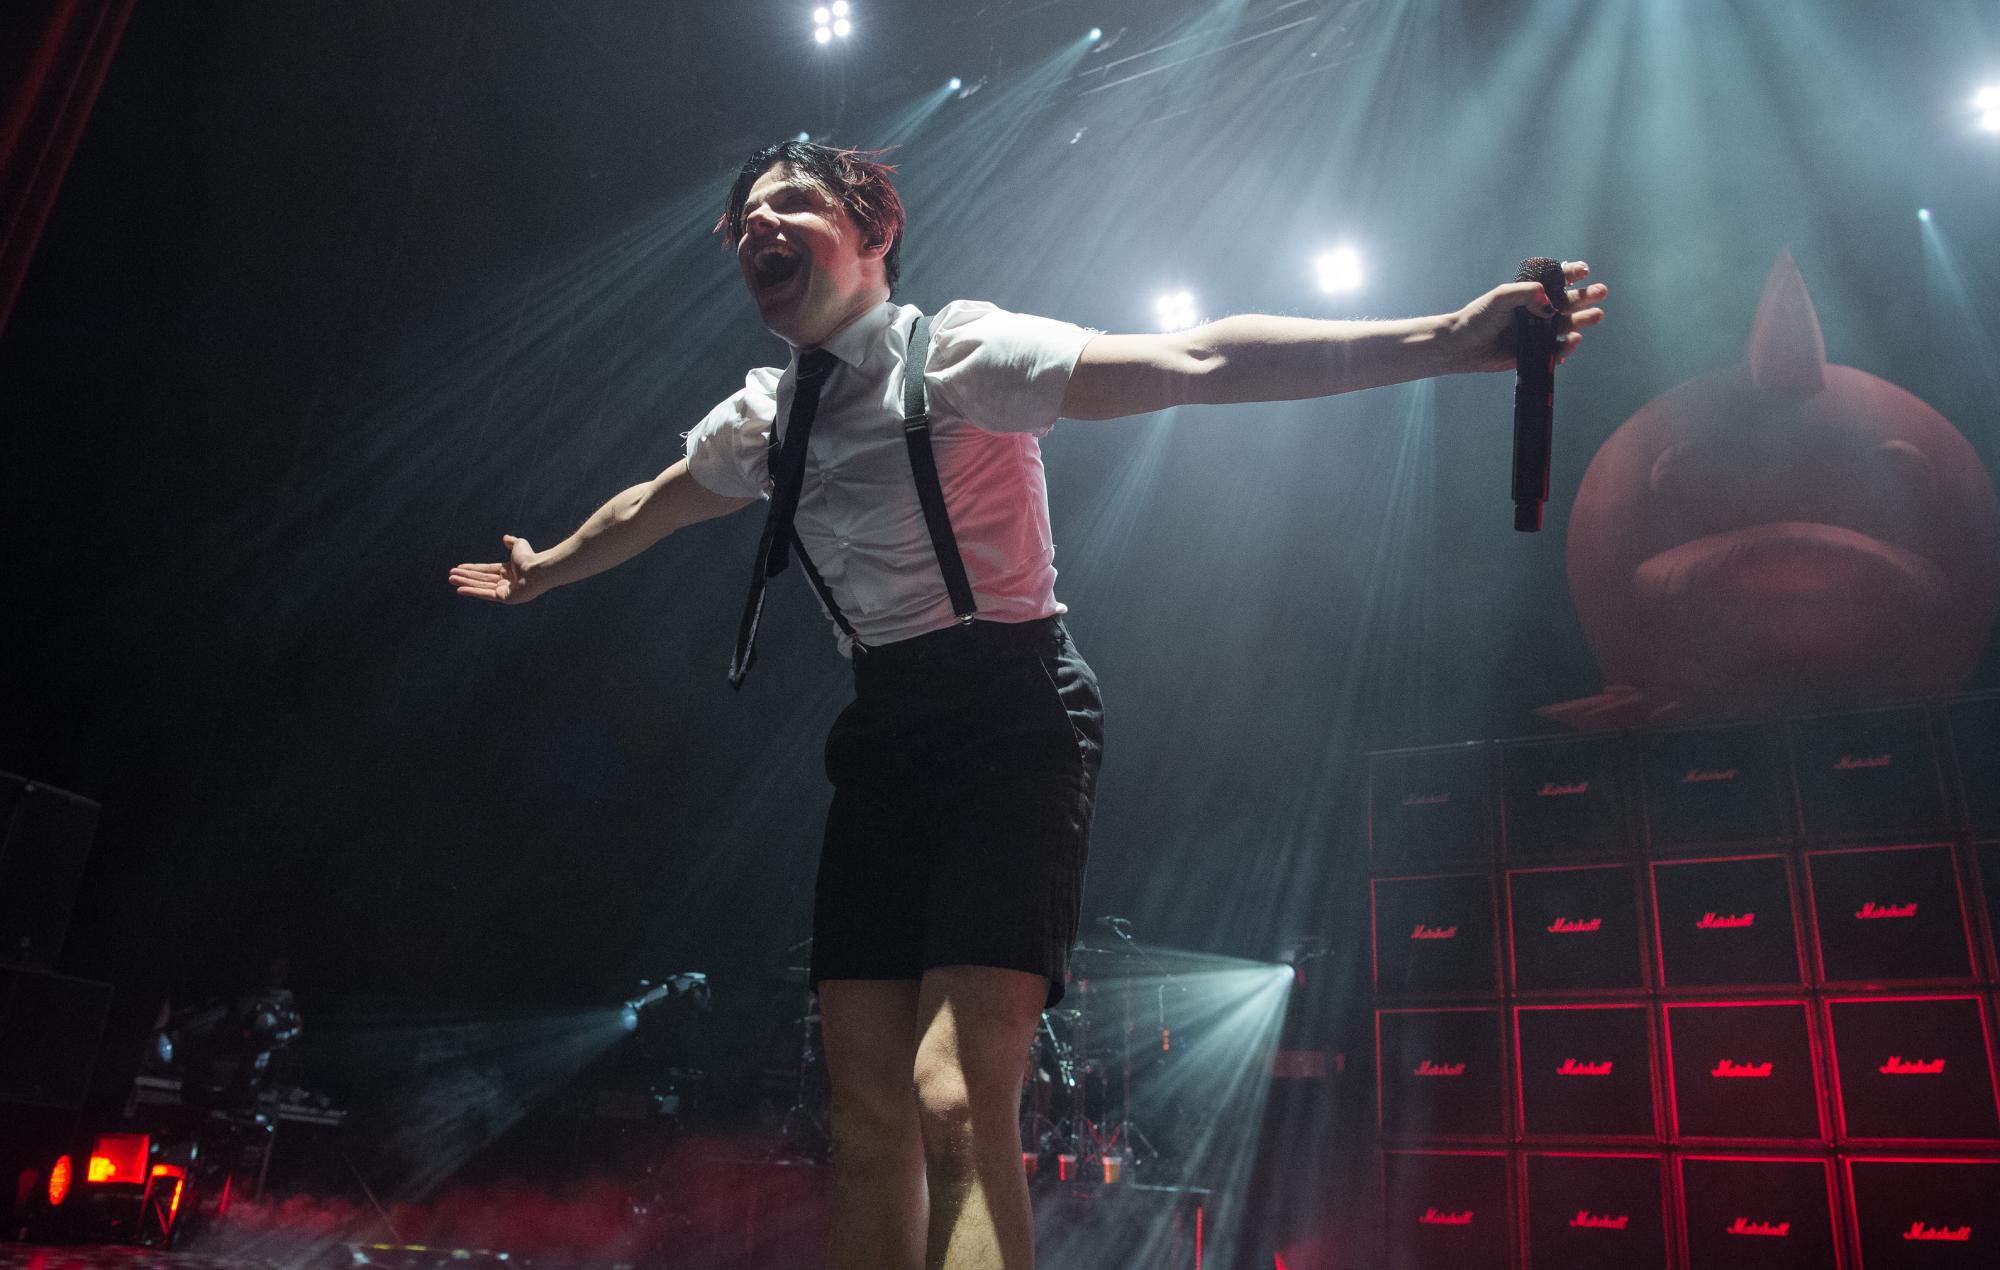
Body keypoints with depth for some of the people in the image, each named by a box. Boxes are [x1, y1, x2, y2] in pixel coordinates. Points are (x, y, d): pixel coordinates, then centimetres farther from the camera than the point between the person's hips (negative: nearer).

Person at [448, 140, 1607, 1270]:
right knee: (868, 1110, 5)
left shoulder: (955, 351, -11)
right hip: (885, 732, 7)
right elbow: (647, 510, 30)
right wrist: (541, 572, 46)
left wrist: (1442, 341, -34)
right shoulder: (763, 415, 10)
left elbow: (1189, 364, -24)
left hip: (1012, 718, -6)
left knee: (958, 1100, -21)